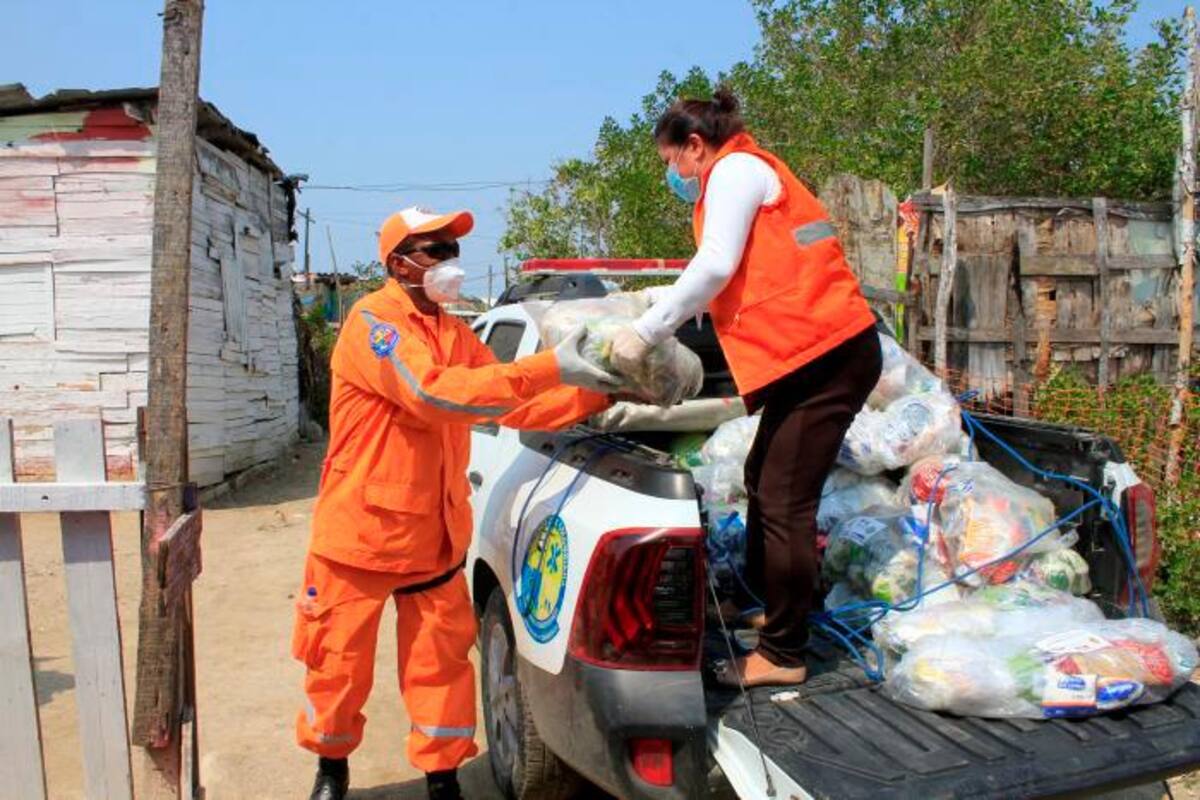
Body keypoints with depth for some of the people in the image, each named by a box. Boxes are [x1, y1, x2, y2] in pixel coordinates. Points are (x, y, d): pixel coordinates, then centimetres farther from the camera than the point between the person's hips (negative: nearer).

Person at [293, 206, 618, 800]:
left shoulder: (453, 334, 10)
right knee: (340, 661, 11)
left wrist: (593, 395, -8)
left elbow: (513, 405, 7)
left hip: (434, 537, 6)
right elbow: (433, 393, -29)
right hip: (361, 529, -5)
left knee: (441, 661, 7)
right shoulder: (372, 320, -14)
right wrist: (551, 368, -32)